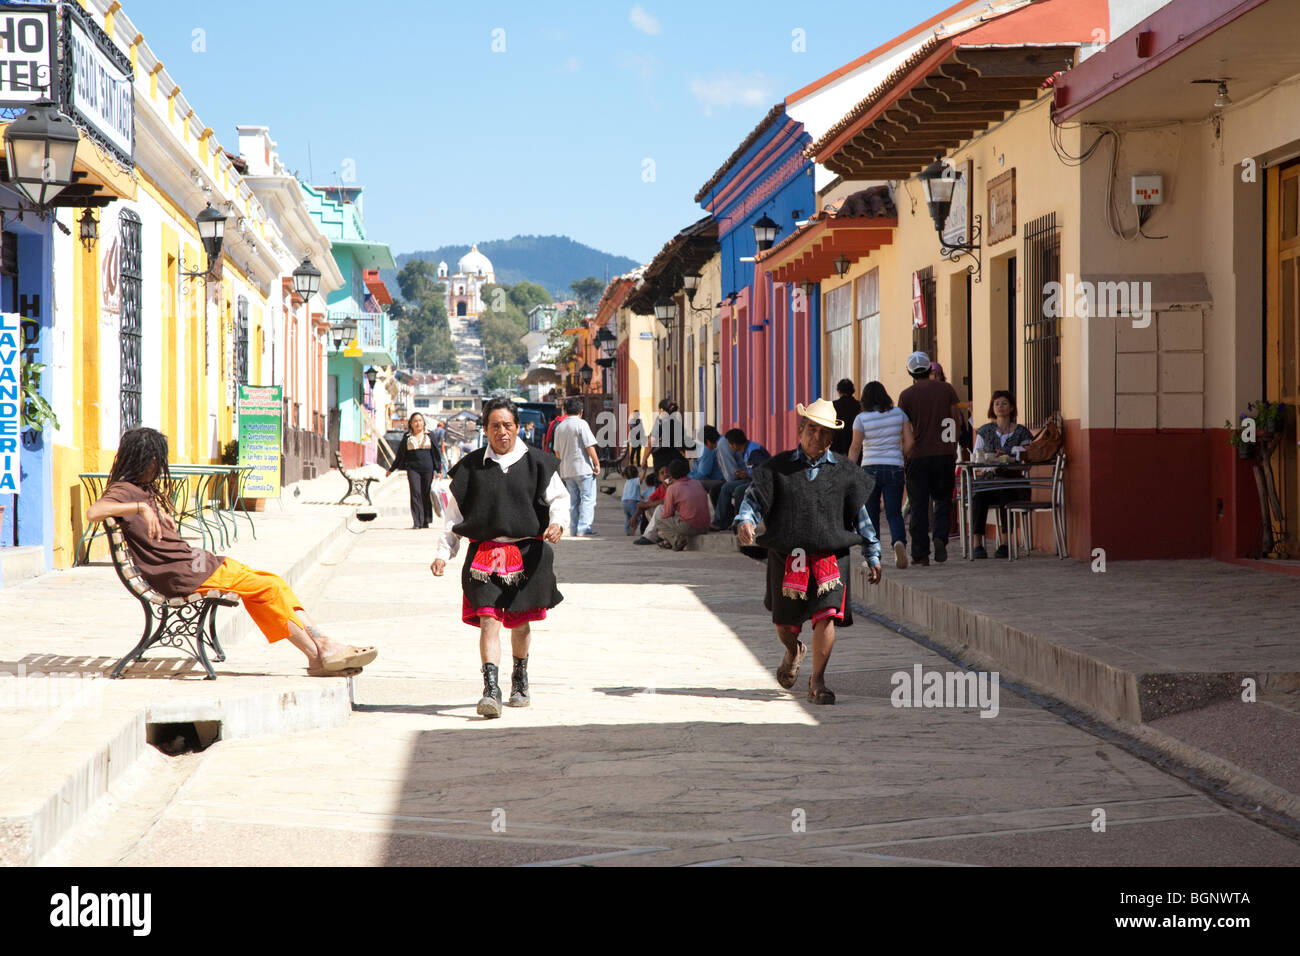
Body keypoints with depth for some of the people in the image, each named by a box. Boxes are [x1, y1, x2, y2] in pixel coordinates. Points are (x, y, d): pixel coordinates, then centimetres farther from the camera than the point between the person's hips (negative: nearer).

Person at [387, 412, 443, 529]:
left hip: (427, 468, 0)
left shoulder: (429, 437, 9)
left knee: (426, 494, 3)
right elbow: (400, 455, 15)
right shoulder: (407, 438, 9)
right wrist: (391, 469, 17)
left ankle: (426, 521, 14)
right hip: (413, 469, 0)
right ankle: (417, 522, -12)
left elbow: (436, 454, 8)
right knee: (415, 493, -10)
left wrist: (438, 470, 2)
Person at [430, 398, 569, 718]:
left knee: (520, 622, 13)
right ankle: (491, 689, -19)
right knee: (489, 620, -14)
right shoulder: (471, 467, 5)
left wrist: (557, 522, -16)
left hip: (527, 553, 1)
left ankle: (520, 680, 36)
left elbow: (558, 497, 6)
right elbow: (455, 514, 10)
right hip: (484, 553, -1)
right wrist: (443, 553, 4)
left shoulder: (536, 463, 4)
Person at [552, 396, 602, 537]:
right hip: (583, 468, -6)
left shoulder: (559, 427, 10)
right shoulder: (581, 424, -8)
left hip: (566, 470, 6)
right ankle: (583, 528, -13)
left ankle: (574, 529, 10)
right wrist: (597, 464, -7)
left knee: (573, 500, 11)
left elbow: (557, 452, 16)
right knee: (587, 499, -4)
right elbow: (590, 447, -14)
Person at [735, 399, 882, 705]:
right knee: (785, 623, 11)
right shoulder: (778, 468, 5)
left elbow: (860, 515, 13)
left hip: (831, 556, 0)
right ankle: (793, 652, 47)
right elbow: (754, 497, 0)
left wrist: (873, 558, 13)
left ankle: (817, 682, -5)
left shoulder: (843, 472, 8)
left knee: (826, 616, -16)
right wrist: (745, 522, -23)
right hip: (787, 556, 0)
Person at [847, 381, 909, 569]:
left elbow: (855, 448, -7)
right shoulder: (898, 414, 2)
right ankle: (899, 542, -26)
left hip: (870, 469, -1)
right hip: (894, 468, 1)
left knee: (871, 515, 10)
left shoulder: (861, 418, -5)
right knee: (894, 513, 2)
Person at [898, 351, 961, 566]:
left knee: (919, 506, 4)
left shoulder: (906, 395, -2)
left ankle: (920, 554, 2)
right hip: (944, 453, 1)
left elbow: (905, 433, -3)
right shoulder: (945, 389, 2)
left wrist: (902, 460, 3)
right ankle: (940, 537, -9)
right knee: (943, 499, 14)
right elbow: (958, 422, 4)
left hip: (917, 457, -1)